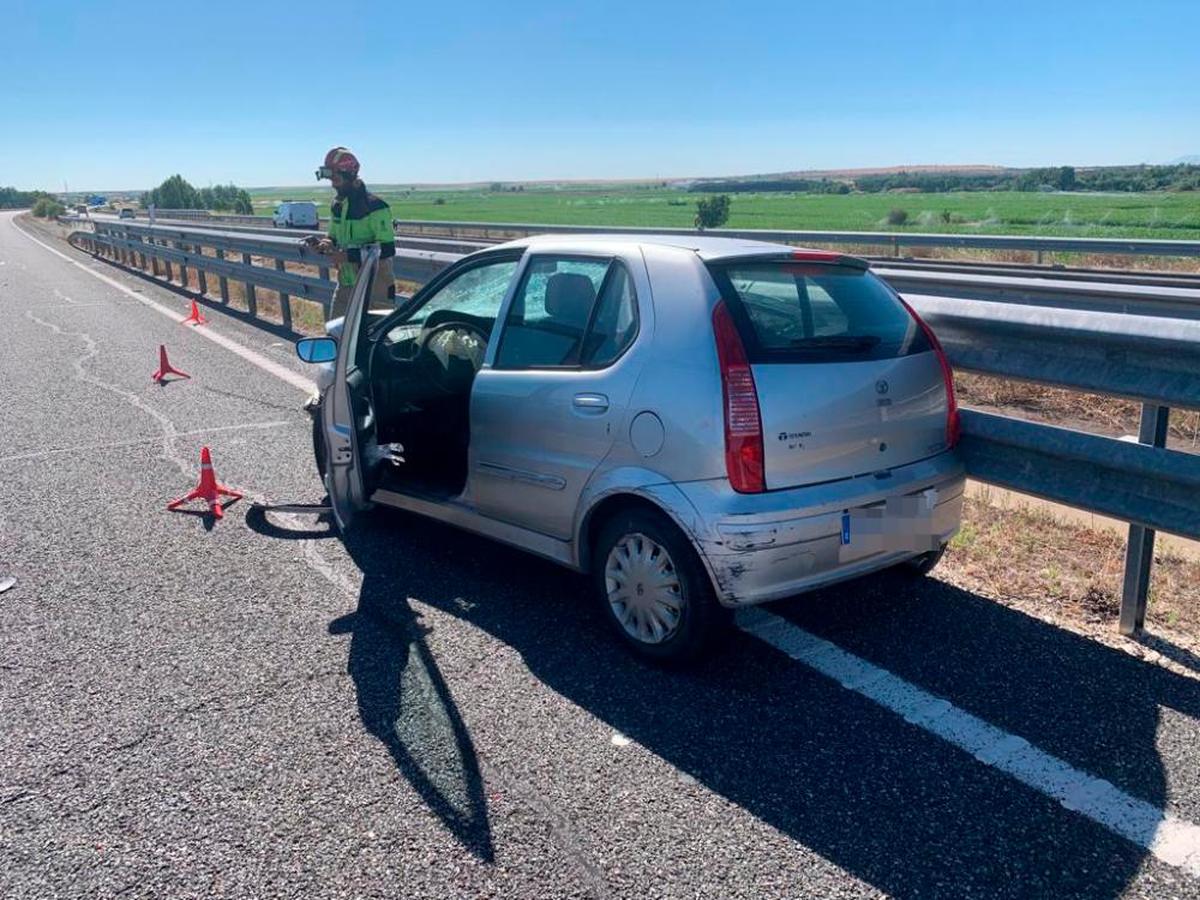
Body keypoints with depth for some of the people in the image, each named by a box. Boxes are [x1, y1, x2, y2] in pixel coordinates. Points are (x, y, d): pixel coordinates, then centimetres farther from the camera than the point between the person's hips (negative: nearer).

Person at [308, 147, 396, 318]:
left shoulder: (374, 206, -16)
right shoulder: (337, 205, 10)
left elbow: (387, 249, -21)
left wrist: (347, 255, -24)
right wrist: (325, 243, -3)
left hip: (373, 287, -8)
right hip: (346, 285, 8)